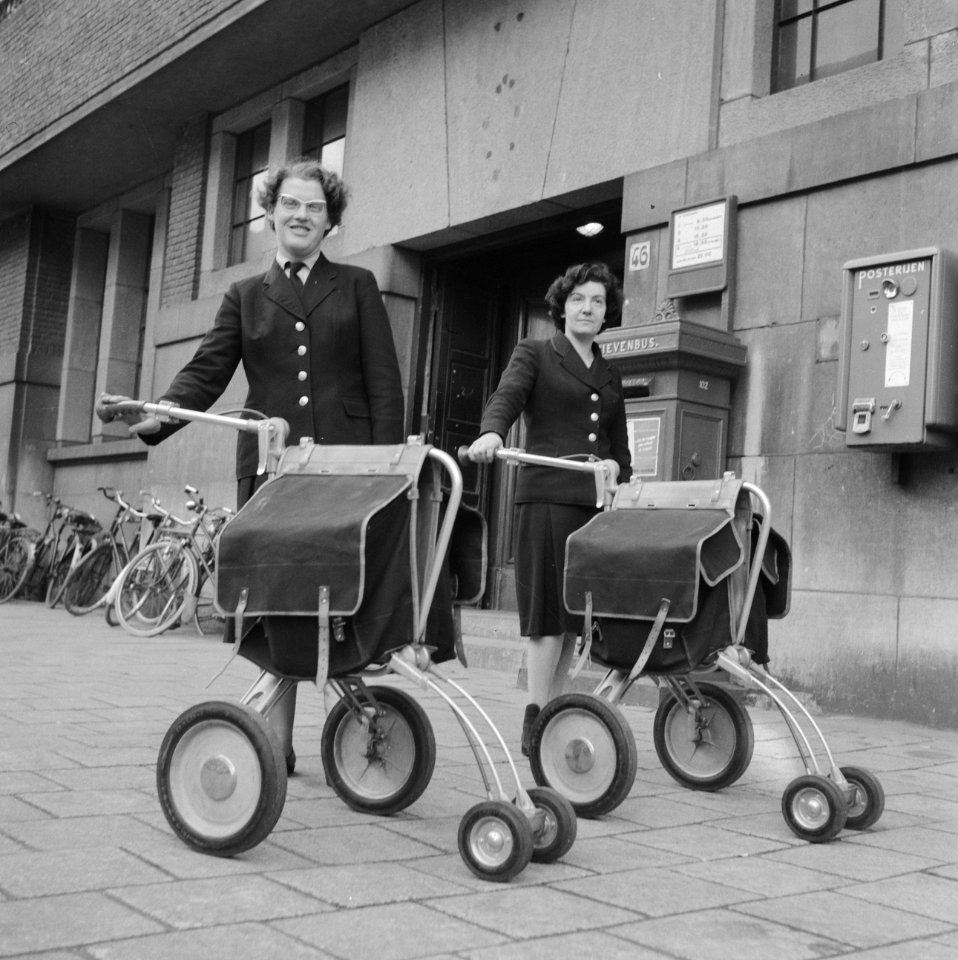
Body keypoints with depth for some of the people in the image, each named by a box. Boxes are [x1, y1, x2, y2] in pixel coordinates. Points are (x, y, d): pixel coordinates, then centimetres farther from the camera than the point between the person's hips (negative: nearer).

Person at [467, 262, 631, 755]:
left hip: (596, 501, 5)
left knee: (575, 613, 3)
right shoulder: (534, 354, 9)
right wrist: (491, 432, -29)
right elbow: (506, 396, -10)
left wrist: (617, 467, 9)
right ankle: (534, 719, -6)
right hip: (547, 494, -5)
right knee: (551, 608, -10)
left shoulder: (610, 376, 24)